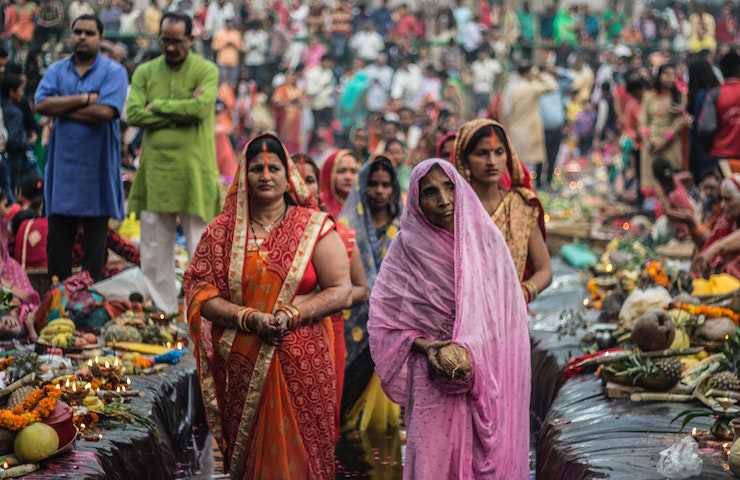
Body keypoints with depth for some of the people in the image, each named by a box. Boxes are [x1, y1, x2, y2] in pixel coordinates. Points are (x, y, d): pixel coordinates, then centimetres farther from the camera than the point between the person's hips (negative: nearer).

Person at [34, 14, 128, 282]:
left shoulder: (114, 72, -2)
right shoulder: (56, 71, 9)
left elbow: (105, 111, -18)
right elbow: (41, 105, -8)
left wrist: (62, 108, -9)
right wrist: (84, 99, -13)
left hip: (97, 169, -3)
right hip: (62, 167, 3)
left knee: (95, 238, 4)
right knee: (57, 237, 6)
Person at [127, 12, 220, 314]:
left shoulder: (206, 70, 0)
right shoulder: (145, 72, 9)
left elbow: (201, 108, -17)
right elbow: (133, 114, -4)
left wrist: (158, 106, -7)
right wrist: (182, 113, -9)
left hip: (193, 172, -4)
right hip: (154, 171, 4)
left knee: (200, 248, 0)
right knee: (154, 249, 7)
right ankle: (163, 312, 16)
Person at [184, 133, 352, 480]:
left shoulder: (315, 227, 0)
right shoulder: (223, 230, 4)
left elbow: (341, 291, -3)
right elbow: (201, 293, 0)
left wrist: (291, 315, -16)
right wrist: (249, 318, -15)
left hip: (303, 364, -1)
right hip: (244, 367, 1)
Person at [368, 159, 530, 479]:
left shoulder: (486, 238, 1)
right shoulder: (408, 246, -1)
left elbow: (505, 312, -1)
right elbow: (384, 317, 1)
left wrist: (471, 352, -15)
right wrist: (425, 346, -13)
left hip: (487, 376, 1)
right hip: (434, 381, -1)